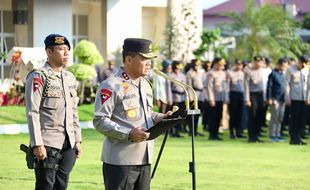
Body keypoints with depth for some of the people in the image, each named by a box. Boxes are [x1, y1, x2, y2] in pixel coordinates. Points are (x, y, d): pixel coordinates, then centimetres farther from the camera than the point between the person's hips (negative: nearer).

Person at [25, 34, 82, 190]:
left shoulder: (70, 78, 14)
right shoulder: (38, 77, -8)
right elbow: (32, 113, -13)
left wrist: (77, 140, 15)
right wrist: (37, 144, -19)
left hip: (68, 145, 7)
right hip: (48, 145, -7)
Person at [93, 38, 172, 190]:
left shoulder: (145, 85, 17)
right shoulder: (111, 86, -12)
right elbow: (100, 121, -16)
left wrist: (159, 118, 7)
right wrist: (129, 134, -24)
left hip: (144, 159, 9)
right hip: (120, 160, -9)